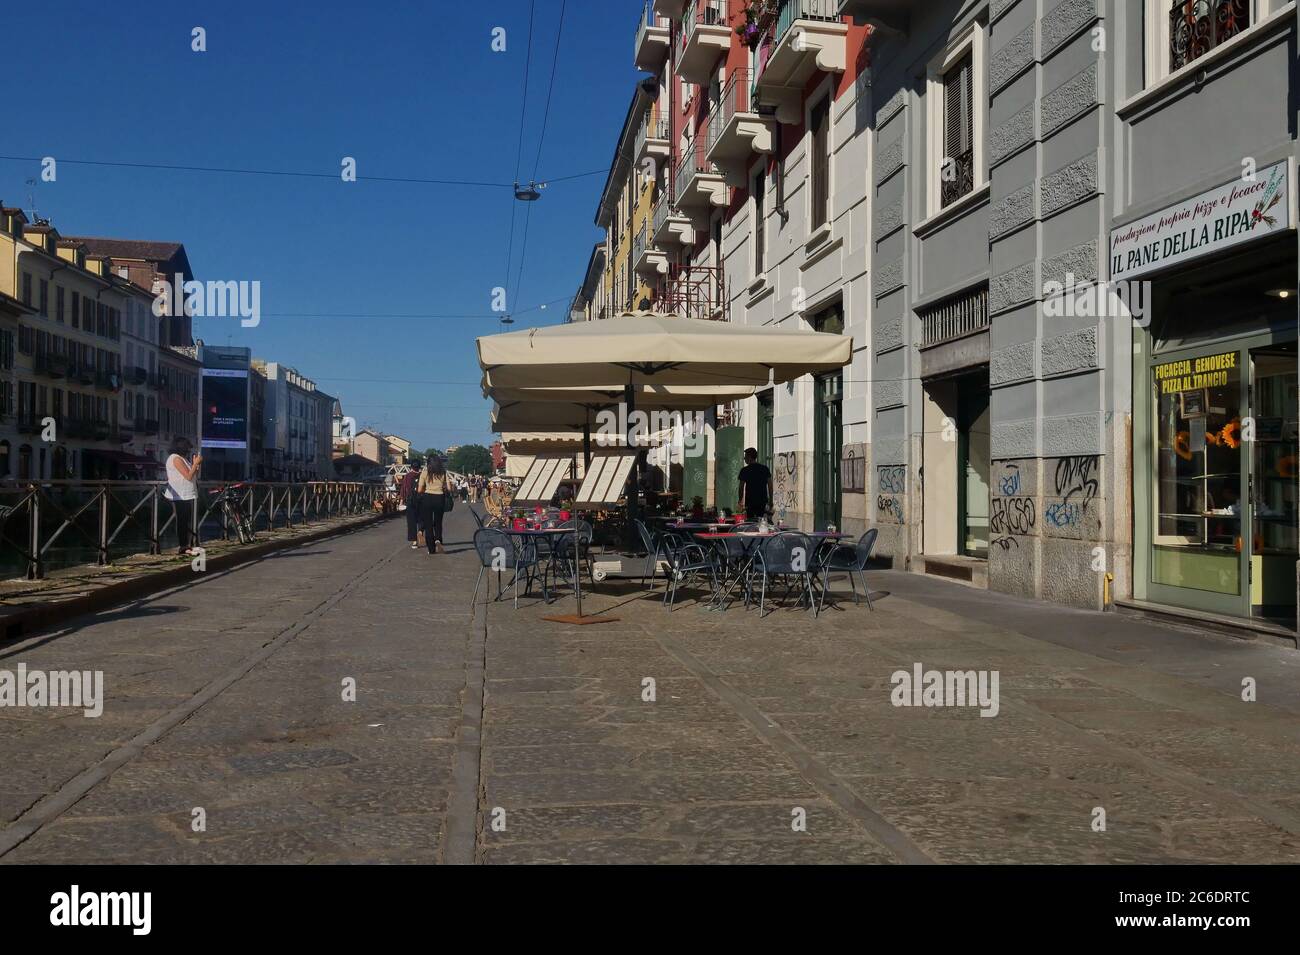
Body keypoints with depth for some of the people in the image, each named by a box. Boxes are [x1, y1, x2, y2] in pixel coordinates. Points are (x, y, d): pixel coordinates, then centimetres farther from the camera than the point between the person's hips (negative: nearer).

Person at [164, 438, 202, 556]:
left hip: (188, 496, 9)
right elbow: (189, 476, -17)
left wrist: (196, 464, 10)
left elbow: (194, 476, 18)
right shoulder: (175, 458, -10)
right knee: (182, 522, -6)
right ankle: (184, 547, -4)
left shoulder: (183, 459, 18)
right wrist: (196, 463, -9)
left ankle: (189, 546, 11)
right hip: (180, 497, -9)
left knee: (188, 522, 8)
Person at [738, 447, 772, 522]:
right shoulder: (765, 468, 6)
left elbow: (741, 487, -4)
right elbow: (770, 486, 6)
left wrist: (741, 502, 5)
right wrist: (770, 500, 12)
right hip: (763, 500, 3)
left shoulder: (744, 470, -5)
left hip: (750, 501, -3)